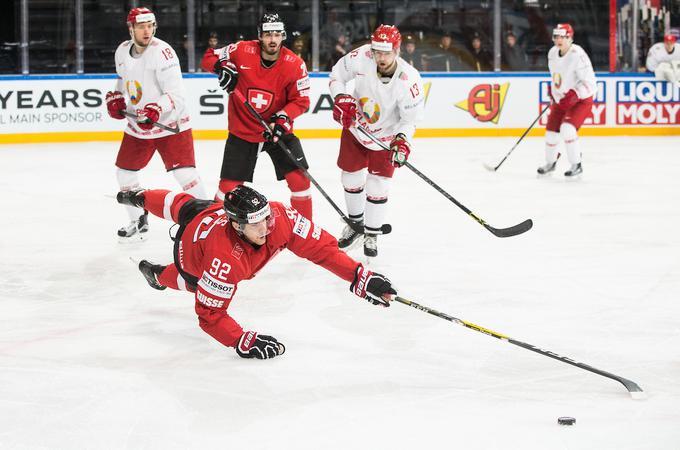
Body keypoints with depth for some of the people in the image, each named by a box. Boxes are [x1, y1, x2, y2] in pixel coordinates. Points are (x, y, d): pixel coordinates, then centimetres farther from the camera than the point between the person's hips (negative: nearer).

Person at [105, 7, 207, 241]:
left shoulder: (162, 52, -21)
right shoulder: (122, 51, 1)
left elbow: (176, 94, -27)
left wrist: (156, 110, -42)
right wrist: (116, 98, 3)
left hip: (170, 124, -7)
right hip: (138, 125, 7)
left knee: (184, 173, -17)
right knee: (124, 172, 11)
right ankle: (139, 221, 29)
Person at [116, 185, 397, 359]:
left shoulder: (278, 216, -43)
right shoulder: (226, 260, -51)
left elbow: (320, 246, -37)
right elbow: (209, 315, -44)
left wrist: (361, 278, -46)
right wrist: (243, 342, -53)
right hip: (190, 243, -5)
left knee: (180, 205, 34)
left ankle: (139, 198, 65)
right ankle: (157, 274, 49)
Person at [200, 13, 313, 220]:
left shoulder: (294, 64, -14)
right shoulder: (242, 51, -14)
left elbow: (301, 100, -8)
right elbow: (208, 58, -2)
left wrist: (284, 118, -24)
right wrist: (222, 66, -23)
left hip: (278, 130, 0)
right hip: (242, 131, 0)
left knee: (299, 178, -8)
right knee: (229, 186, 2)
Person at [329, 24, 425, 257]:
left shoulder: (409, 79, -31)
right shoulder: (362, 57, -26)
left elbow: (411, 118, -19)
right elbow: (337, 74, -6)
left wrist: (402, 139, -35)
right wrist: (341, 98, -21)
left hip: (386, 135, -3)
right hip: (355, 127, 3)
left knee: (378, 186, -2)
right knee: (351, 178, 14)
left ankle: (371, 235, 17)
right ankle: (355, 223, 39)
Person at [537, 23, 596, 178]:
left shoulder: (578, 55, -27)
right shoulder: (552, 53, -3)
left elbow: (589, 83, -28)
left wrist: (574, 95, -37)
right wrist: (553, 87, 21)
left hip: (581, 100, -7)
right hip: (561, 100, 7)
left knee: (567, 129, -25)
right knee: (551, 131, 9)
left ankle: (576, 165, -10)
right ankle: (550, 162, 35)